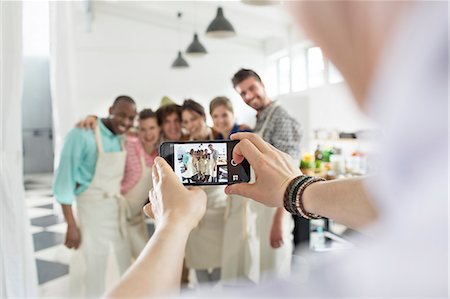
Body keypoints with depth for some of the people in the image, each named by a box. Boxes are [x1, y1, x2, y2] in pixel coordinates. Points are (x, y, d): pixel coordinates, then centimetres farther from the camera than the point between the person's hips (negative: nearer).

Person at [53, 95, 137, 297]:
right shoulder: (82, 135, -18)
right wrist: (71, 225, -16)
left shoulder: (124, 138, 1)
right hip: (93, 209, -5)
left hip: (121, 208, 6)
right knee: (95, 269, 6)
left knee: (130, 263, 17)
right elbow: (65, 177, -16)